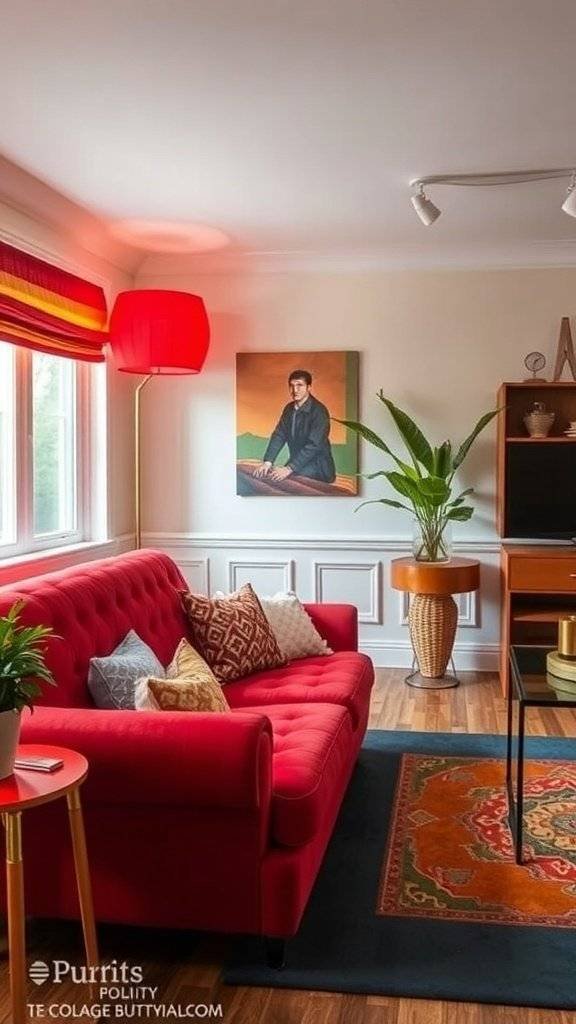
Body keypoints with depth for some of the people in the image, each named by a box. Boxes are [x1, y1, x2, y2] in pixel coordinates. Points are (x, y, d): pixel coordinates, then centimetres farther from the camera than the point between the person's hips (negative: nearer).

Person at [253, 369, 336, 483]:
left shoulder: (319, 411, -16)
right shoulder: (289, 409, 7)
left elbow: (314, 445, -24)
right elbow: (279, 435, 1)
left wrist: (289, 469, -31)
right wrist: (267, 462, -15)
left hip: (318, 469, -7)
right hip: (297, 464, 7)